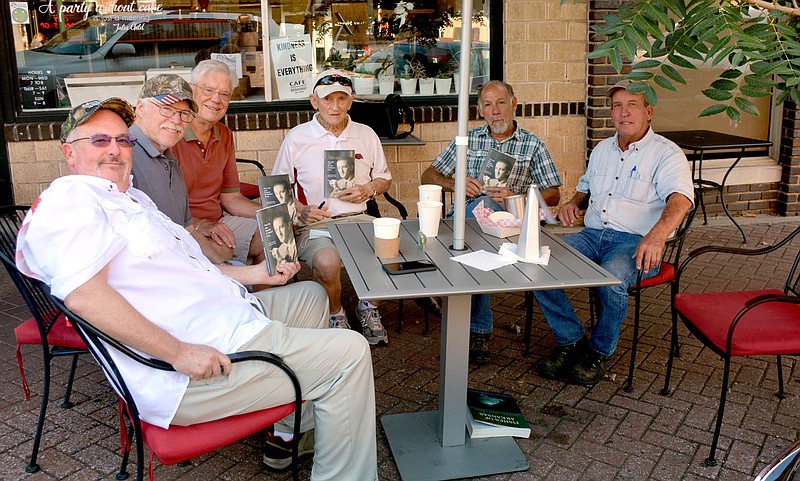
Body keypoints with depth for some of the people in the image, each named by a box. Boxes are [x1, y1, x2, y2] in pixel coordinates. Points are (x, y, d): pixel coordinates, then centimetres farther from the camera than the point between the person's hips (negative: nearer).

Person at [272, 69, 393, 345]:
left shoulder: (366, 135, 12)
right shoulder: (297, 138, 4)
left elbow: (384, 179, 22)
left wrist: (369, 190, -1)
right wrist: (300, 210, -10)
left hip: (358, 219, 3)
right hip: (314, 225, -3)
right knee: (326, 262, -35)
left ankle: (369, 306, 6)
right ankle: (335, 314, 0)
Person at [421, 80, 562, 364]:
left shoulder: (533, 145, 13)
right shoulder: (468, 139, 18)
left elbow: (553, 194, 8)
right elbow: (428, 176, 15)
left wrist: (516, 196, -10)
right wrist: (456, 184, -6)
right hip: (462, 217, 2)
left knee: (483, 205, -36)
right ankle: (480, 329, -29)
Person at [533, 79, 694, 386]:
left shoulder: (666, 153, -2)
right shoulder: (602, 149, 20)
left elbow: (680, 198, -20)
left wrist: (657, 234, -40)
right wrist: (573, 203, 11)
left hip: (636, 242, -6)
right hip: (592, 235, 6)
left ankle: (600, 352, -8)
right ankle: (571, 341, -4)